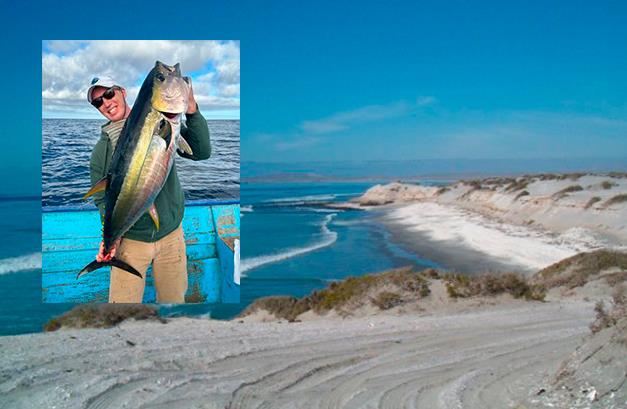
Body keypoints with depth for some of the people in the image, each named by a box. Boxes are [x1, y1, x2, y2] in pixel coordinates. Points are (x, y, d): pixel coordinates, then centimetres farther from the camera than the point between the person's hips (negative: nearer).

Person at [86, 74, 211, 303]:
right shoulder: (101, 150, -3)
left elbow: (201, 152, -12)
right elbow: (102, 199, 2)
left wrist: (191, 110, -26)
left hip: (171, 233, 1)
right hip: (130, 240, 0)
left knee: (174, 299, 13)